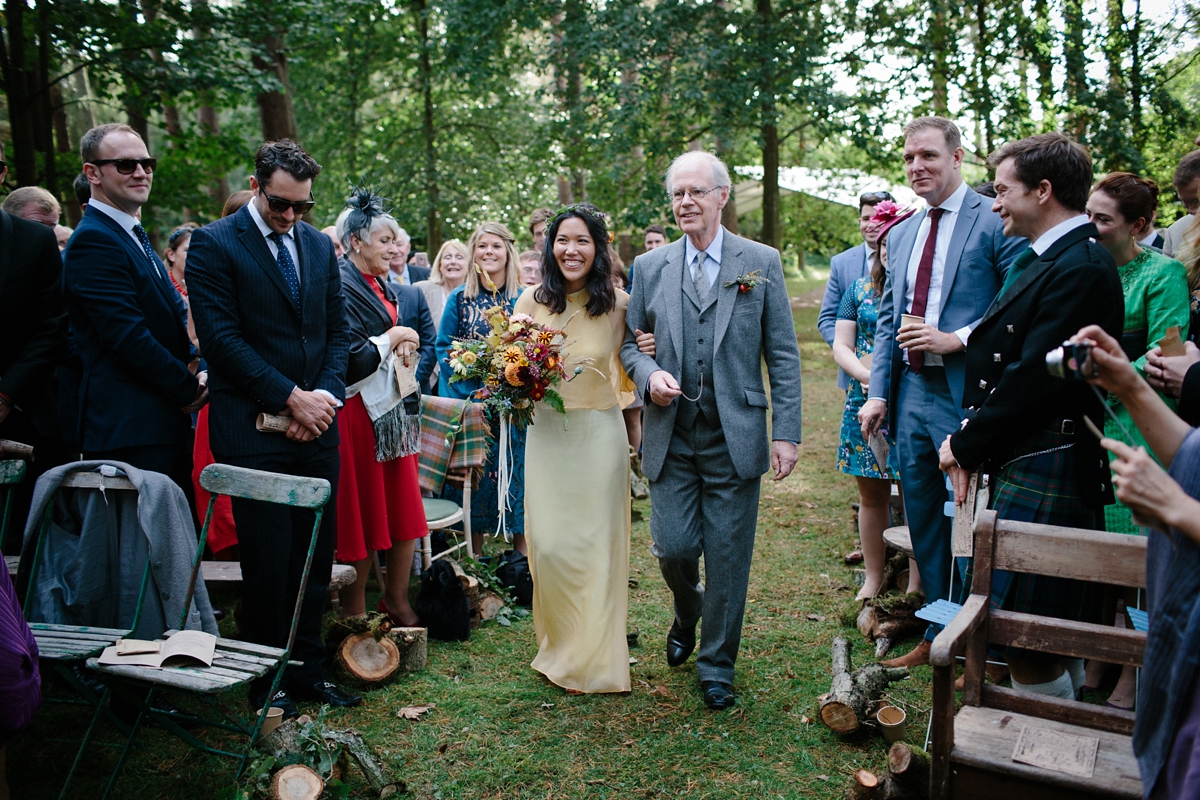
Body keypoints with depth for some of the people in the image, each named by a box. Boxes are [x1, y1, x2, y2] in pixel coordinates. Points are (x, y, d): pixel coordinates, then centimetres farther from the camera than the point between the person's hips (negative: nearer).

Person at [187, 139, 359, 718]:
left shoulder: (319, 245, 13)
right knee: (268, 566, 2)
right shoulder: (212, 245, -3)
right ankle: (268, 682, 20)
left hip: (317, 429, 5)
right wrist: (291, 398, -14)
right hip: (254, 432, -5)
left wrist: (326, 396, -3)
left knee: (315, 560, 10)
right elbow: (221, 338, -11)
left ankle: (307, 671, 25)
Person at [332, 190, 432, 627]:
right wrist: (393, 337, -8)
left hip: (392, 407, 8)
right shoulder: (341, 285, -13)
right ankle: (354, 612, 17)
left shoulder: (382, 286, 14)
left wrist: (402, 343, 2)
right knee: (361, 513, 2)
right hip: (360, 410, -8)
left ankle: (396, 599, 24)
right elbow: (351, 357, -20)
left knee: (403, 510, 10)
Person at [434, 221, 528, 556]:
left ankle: (522, 553, 13)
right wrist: (474, 386, -10)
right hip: (469, 402, 0)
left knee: (515, 467, 1)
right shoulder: (459, 298, 4)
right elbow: (443, 346, 2)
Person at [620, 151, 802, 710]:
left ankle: (716, 666, 24)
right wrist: (649, 374, -9)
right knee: (673, 547, 1)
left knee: (728, 558, 4)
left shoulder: (761, 263, 1)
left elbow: (783, 356, 0)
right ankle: (687, 611, 37)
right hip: (670, 437, 2)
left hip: (735, 438, -1)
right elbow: (629, 342, 14)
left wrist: (786, 434, -6)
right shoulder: (650, 267, 6)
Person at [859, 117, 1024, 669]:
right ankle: (938, 635, 31)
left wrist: (958, 339, -18)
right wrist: (878, 392, 8)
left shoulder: (995, 222, -6)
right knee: (924, 524, 15)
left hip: (966, 396, -7)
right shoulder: (901, 235, 15)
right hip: (910, 394, 7)